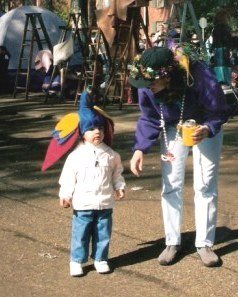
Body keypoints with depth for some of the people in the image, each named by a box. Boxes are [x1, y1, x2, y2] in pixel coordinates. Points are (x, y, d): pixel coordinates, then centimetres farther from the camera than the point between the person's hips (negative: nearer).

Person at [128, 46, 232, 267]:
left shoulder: (200, 77, -38)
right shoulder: (147, 86, -27)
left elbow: (220, 112, -24)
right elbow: (149, 120, -12)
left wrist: (207, 130, -44)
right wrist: (140, 149, -27)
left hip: (204, 128, -3)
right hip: (173, 129, 3)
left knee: (205, 186, -2)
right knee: (171, 185, 1)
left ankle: (204, 243, 10)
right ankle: (172, 243, 13)